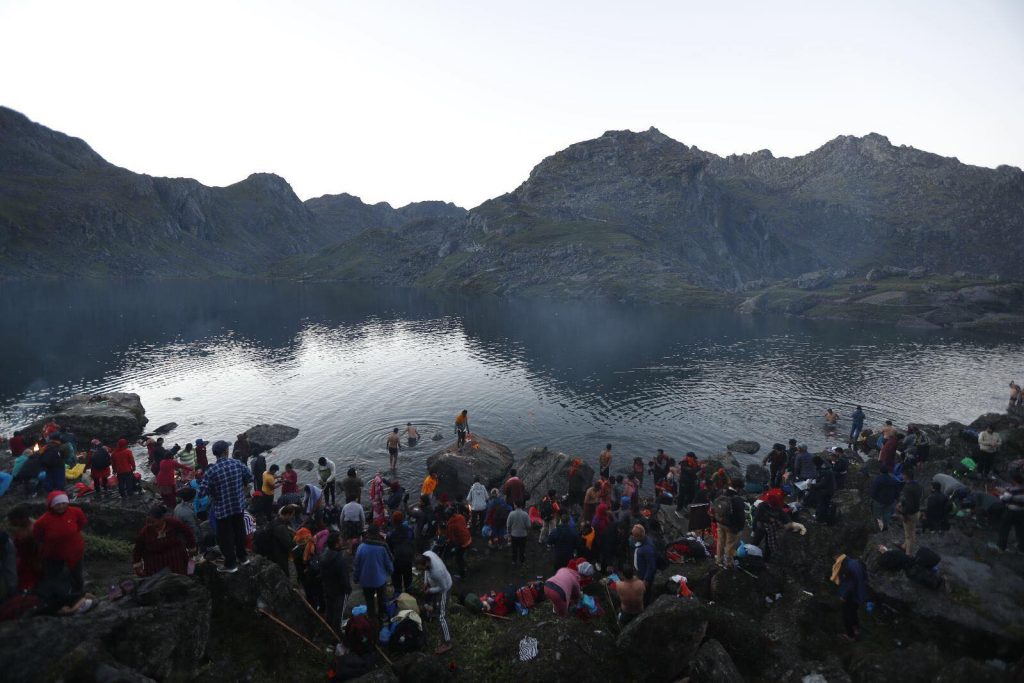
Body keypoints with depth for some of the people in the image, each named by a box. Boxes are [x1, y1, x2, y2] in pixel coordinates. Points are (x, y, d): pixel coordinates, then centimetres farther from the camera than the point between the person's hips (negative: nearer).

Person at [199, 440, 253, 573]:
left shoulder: (211, 471, -20)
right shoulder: (238, 463, -10)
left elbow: (202, 492, -20)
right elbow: (250, 478, 0)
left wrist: (212, 490, 1)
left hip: (222, 509, -4)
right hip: (239, 505, 4)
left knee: (225, 536, 12)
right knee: (239, 531, 22)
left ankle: (231, 564, 24)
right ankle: (242, 557, 37)